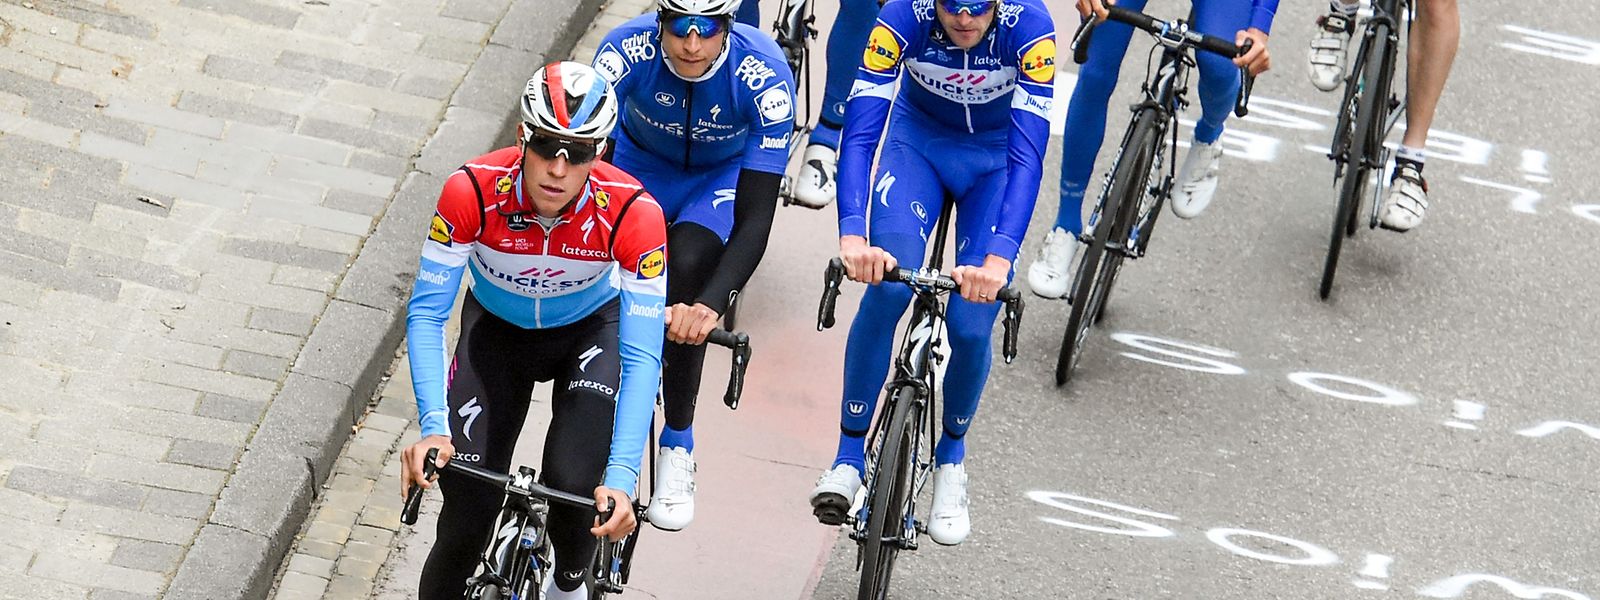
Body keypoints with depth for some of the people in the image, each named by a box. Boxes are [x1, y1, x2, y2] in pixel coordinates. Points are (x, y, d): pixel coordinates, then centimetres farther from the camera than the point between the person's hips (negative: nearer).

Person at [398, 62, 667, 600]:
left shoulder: (633, 212, -34)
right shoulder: (471, 191, -33)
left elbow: (642, 357, -33)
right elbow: (425, 314, -27)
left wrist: (622, 479, -43)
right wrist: (432, 428, -40)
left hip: (591, 329, -1)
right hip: (497, 329, 1)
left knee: (575, 486, -22)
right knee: (468, 516, -9)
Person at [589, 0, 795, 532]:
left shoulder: (764, 75, -36)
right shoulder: (627, 50, -33)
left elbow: (755, 219, -38)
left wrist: (710, 304, -54)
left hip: (724, 174, -1)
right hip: (640, 163, 1)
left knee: (687, 269, -29)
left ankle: (678, 447, -12)